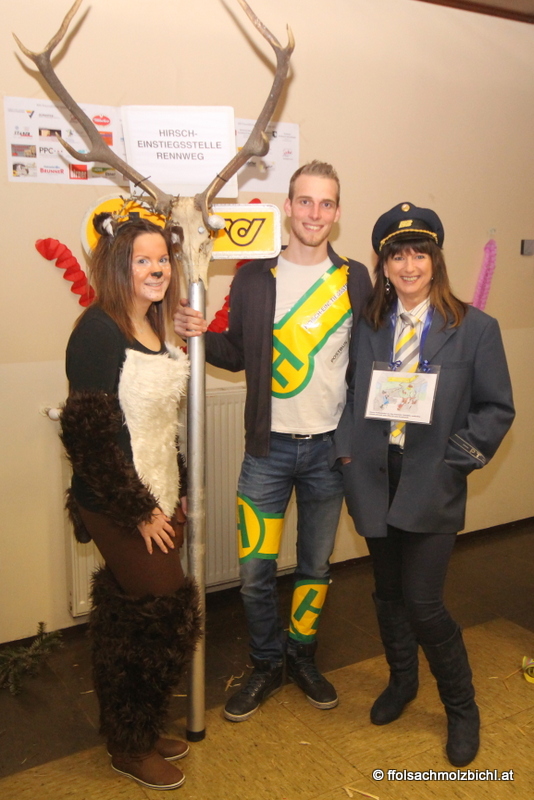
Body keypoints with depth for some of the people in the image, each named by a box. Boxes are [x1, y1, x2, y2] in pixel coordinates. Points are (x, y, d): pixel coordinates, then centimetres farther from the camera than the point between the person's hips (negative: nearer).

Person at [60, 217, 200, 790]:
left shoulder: (155, 329, 9)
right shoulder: (99, 331, -16)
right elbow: (89, 431, -20)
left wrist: (173, 500, 12)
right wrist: (138, 511, -15)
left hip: (156, 502, 7)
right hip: (119, 508, -7)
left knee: (131, 622, 17)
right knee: (170, 617, 0)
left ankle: (136, 733, 35)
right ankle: (132, 747, 22)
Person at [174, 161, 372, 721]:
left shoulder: (355, 280, 1)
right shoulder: (254, 278, 0)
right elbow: (238, 355, 6)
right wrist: (201, 335, -14)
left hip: (330, 446, 1)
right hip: (269, 448, 0)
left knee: (316, 565, 15)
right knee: (254, 569, 3)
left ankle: (302, 657, 37)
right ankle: (267, 664, 28)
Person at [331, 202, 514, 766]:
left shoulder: (474, 328, -6)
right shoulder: (368, 324, 4)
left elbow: (496, 408, -2)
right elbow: (352, 394, 10)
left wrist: (459, 457, -11)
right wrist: (346, 449, -3)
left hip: (433, 485, -3)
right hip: (376, 479, 4)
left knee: (423, 602, -2)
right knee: (387, 592, 17)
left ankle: (461, 708, 25)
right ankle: (401, 681, 43)